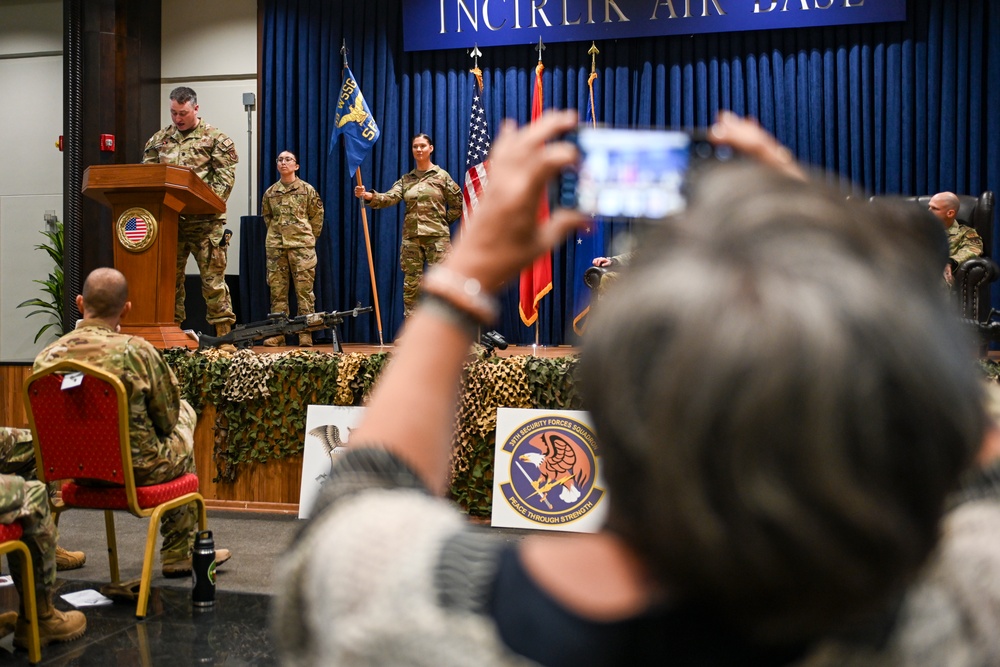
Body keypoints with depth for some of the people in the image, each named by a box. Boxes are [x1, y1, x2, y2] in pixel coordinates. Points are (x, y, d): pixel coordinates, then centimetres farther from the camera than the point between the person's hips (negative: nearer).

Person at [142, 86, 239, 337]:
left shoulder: (215, 138, 3)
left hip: (204, 221, -5)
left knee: (213, 277, -4)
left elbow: (225, 177, -6)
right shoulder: (159, 139, 17)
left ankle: (223, 332, 2)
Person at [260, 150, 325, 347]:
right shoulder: (270, 192, 11)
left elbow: (317, 216, 8)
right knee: (277, 290, 3)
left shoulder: (307, 190, 3)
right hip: (275, 247, 3)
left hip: (302, 246, -3)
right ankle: (278, 333, 7)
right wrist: (277, 232, 15)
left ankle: (306, 333, 0)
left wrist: (308, 236, 8)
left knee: (304, 290, -4)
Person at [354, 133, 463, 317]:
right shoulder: (405, 180, 11)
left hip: (437, 237, -3)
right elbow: (390, 198, -5)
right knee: (411, 285, 4)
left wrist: (444, 221, 4)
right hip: (411, 237, 3)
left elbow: (458, 203, 6)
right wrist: (369, 196, -21)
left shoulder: (442, 176, 3)